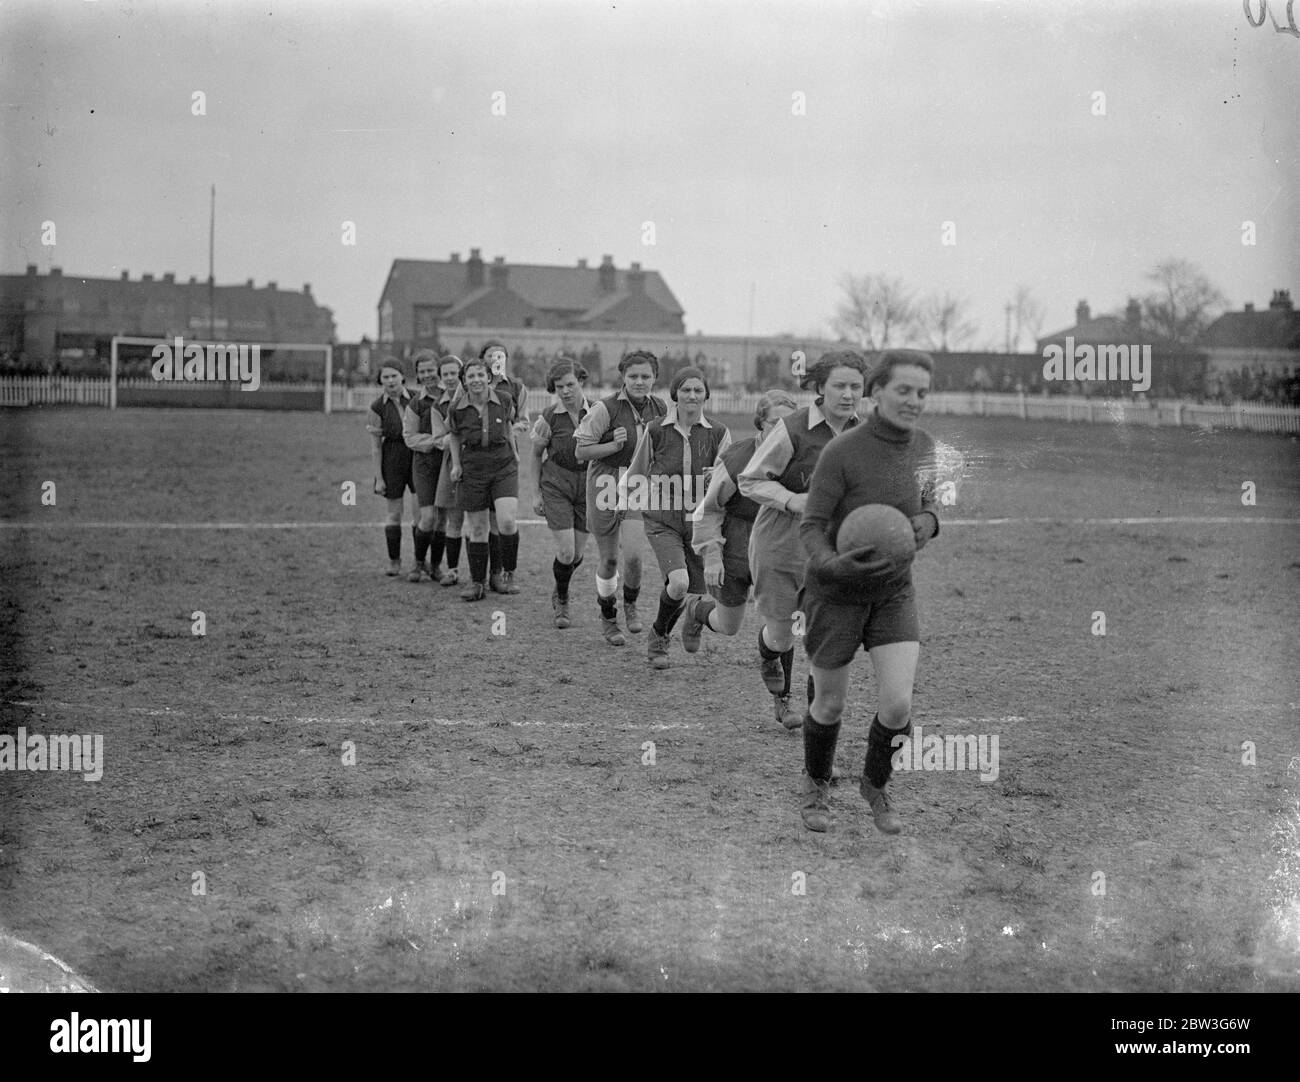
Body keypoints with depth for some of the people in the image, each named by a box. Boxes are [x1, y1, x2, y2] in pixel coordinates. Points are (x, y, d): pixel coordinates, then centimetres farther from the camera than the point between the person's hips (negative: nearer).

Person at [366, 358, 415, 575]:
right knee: (394, 512, 6)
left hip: (418, 457, 1)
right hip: (392, 459, -1)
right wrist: (379, 477, -5)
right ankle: (394, 561, 19)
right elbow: (375, 445, -2)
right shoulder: (377, 407, -4)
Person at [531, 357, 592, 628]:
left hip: (588, 486, 2)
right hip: (556, 486, -2)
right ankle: (562, 600, 16)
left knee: (577, 552, 8)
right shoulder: (548, 417, -9)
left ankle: (559, 593, 39)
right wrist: (536, 493, 5)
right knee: (566, 552, -11)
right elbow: (536, 454, 5)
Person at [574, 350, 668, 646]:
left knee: (634, 554, -15)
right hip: (607, 487, -2)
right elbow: (580, 450, -8)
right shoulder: (606, 409, -11)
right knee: (609, 560, 5)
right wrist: (614, 445, -20)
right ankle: (608, 619, 26)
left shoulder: (660, 409, 4)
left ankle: (630, 604, 14)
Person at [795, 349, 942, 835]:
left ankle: (875, 785, 21)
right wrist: (833, 563, -36)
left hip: (894, 592, 4)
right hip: (836, 594, -4)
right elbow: (811, 527, -16)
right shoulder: (841, 452, -20)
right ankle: (816, 786, 40)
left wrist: (928, 522, -10)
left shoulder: (923, 445, -3)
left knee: (897, 705, -9)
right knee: (830, 705, 10)